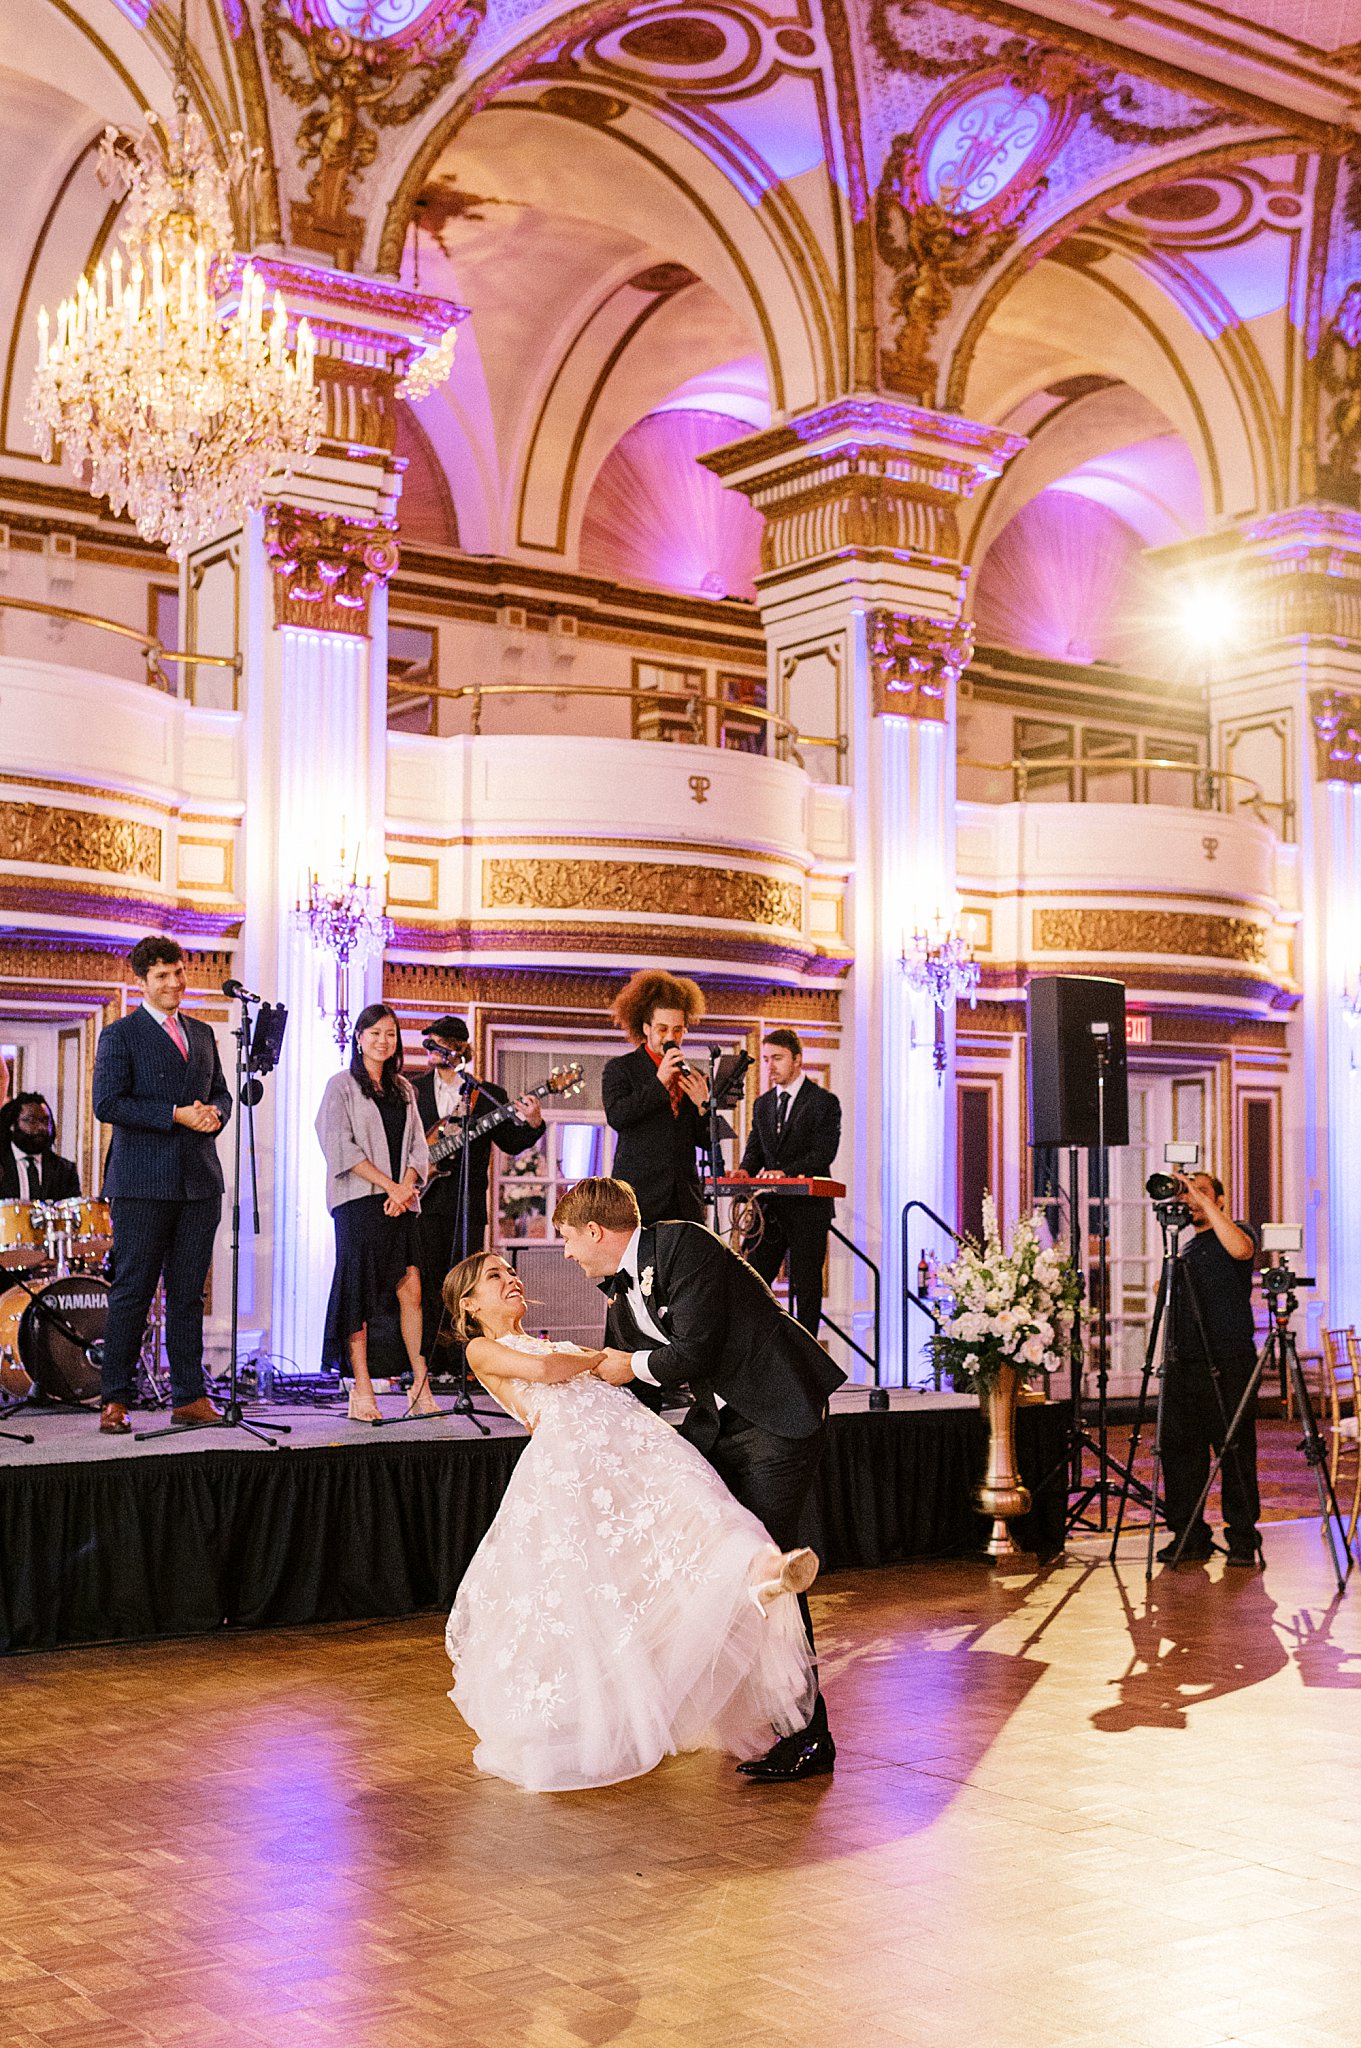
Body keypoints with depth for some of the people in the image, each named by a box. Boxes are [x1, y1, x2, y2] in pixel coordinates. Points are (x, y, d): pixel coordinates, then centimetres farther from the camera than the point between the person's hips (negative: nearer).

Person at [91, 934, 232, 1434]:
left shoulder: (202, 1034, 17)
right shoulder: (119, 1035, -1)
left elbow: (221, 1093, 22)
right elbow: (107, 1103, -11)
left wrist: (214, 1112, -2)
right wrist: (176, 1115, -16)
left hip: (199, 1181, 5)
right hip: (142, 1182, -5)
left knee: (189, 1293, 7)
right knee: (131, 1290, -2)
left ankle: (189, 1397, 12)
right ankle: (115, 1400, 4)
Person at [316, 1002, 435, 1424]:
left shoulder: (403, 1089, 18)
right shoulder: (342, 1085, 3)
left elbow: (417, 1147, 14)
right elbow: (341, 1147, -7)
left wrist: (406, 1189, -5)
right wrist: (390, 1185, -12)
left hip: (400, 1203, 4)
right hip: (359, 1201, -4)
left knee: (411, 1289, -5)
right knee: (359, 1292, -5)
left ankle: (421, 1389, -3)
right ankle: (361, 1392, -2)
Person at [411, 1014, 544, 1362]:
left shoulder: (489, 1095, 10)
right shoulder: (415, 1090, 12)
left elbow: (511, 1143, 5)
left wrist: (532, 1124, -12)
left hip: (467, 1202, 0)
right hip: (426, 1198, 0)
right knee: (428, 1279, -3)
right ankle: (423, 1361, 0)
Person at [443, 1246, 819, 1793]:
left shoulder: (558, 1344, 42)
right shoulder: (481, 1350, 21)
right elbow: (541, 1370, 2)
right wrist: (601, 1358, 15)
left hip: (629, 1430, 4)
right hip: (567, 1446, -3)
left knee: (683, 1497, -28)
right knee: (576, 1592, -18)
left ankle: (759, 1570, -57)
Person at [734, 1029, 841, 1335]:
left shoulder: (824, 1102, -3)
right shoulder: (763, 1104, 16)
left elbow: (824, 1153, -13)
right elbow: (754, 1149, 14)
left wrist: (786, 1172, -28)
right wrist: (745, 1172, -10)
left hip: (807, 1206, -5)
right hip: (770, 1207, 5)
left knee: (806, 1286, 0)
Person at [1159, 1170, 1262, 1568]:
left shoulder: (1237, 1232, 1)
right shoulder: (1186, 1249, 21)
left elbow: (1240, 1249, -26)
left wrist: (1203, 1199, -23)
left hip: (1228, 1363, -7)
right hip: (1184, 1364, 7)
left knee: (1235, 1452, -4)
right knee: (1179, 1449, 5)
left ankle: (1243, 1539, 4)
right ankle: (1188, 1537, 12)